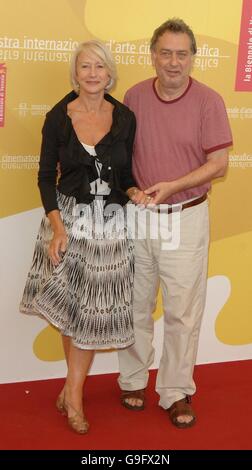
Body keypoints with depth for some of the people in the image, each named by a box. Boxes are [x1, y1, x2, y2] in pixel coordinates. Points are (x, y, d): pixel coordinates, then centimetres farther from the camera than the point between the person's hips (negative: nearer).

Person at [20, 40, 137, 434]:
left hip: (110, 223, 1)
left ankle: (72, 392, 19)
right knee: (70, 305, 7)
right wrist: (57, 226, -12)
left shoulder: (125, 118, -2)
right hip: (68, 219, -1)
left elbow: (126, 174, 7)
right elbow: (46, 176, -2)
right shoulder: (58, 117, -5)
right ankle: (75, 390, 27)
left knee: (91, 308, 5)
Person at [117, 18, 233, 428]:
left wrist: (171, 186, -18)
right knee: (136, 303, 13)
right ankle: (133, 379, 31)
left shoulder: (208, 101, -7)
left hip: (186, 217, -2)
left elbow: (218, 165, -8)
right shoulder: (135, 96, 0)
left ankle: (176, 391, 19)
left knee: (183, 310, 4)